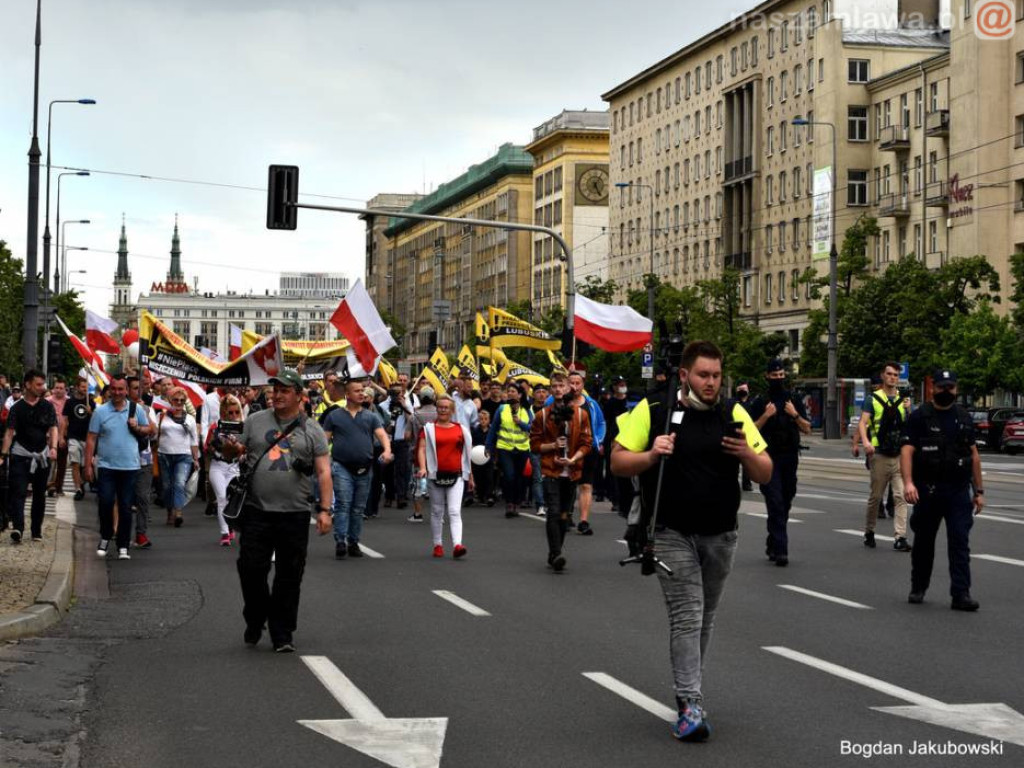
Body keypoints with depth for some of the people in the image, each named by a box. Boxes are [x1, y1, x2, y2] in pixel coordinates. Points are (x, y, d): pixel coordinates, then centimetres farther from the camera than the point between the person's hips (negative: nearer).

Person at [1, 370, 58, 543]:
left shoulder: (47, 406, 5)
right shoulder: (17, 407, 0)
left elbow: (53, 428, -2)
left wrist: (53, 448, -19)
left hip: (42, 456, 3)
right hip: (20, 455, -3)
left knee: (39, 495, 9)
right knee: (18, 492, -13)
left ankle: (36, 531, 18)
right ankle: (17, 528, -24)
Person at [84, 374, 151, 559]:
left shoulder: (136, 410, 5)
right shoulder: (100, 411, 2)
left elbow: (148, 430, 16)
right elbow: (91, 439, 3)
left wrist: (137, 428, -6)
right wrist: (88, 465, -2)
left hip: (130, 466, 1)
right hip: (106, 466, -1)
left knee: (126, 508, 2)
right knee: (105, 503, -8)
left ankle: (123, 547, 10)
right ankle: (105, 538, 15)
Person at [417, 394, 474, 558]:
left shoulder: (461, 429, 9)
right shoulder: (429, 429, 4)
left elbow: (467, 454, 15)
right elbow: (422, 448, -6)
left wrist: (470, 476, 17)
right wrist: (423, 467, -23)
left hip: (456, 476, 0)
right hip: (435, 475, 0)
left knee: (455, 511, -11)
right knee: (437, 512, 10)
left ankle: (457, 545, -22)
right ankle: (438, 545, 19)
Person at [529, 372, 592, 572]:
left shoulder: (581, 414, 4)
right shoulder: (543, 415, 2)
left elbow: (586, 443, 2)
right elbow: (534, 444, 4)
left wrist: (573, 459, -13)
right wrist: (553, 445, -12)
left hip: (572, 472, 2)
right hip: (551, 471, -2)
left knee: (565, 515, 9)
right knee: (553, 513, -14)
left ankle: (554, 555, 20)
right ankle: (556, 555, -18)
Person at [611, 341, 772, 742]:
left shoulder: (734, 414, 2)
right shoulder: (652, 411, -5)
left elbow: (766, 474, 2)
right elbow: (618, 461, -1)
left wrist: (747, 454, -19)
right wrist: (651, 455, -20)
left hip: (720, 535, 3)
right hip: (673, 533, -3)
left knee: (704, 617, 14)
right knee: (687, 615, -11)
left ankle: (688, 689, 30)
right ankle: (690, 704, -12)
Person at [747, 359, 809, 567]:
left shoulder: (794, 400, 12)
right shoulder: (760, 403, 3)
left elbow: (807, 429, 10)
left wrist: (795, 415, -6)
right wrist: (766, 416, -13)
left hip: (790, 458, 4)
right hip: (769, 460, -4)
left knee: (785, 504, 9)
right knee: (775, 504, -12)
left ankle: (772, 545, 23)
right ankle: (780, 550, -16)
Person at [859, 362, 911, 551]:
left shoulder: (904, 399, 16)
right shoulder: (872, 399, 5)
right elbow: (862, 423, -9)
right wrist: (865, 442, -25)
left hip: (900, 455, 2)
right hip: (880, 455, -2)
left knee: (900, 496, -8)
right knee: (876, 496, 5)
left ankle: (900, 537, -11)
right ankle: (869, 532, 23)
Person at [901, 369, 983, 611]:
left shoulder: (964, 418, 12)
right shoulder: (919, 417, -1)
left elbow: (974, 455, 15)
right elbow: (907, 451, -11)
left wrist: (979, 491, 11)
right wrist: (908, 482, -25)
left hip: (959, 491, 2)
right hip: (928, 491, -2)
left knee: (960, 542, -6)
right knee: (923, 541, 10)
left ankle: (961, 594, -9)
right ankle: (918, 588, 25)